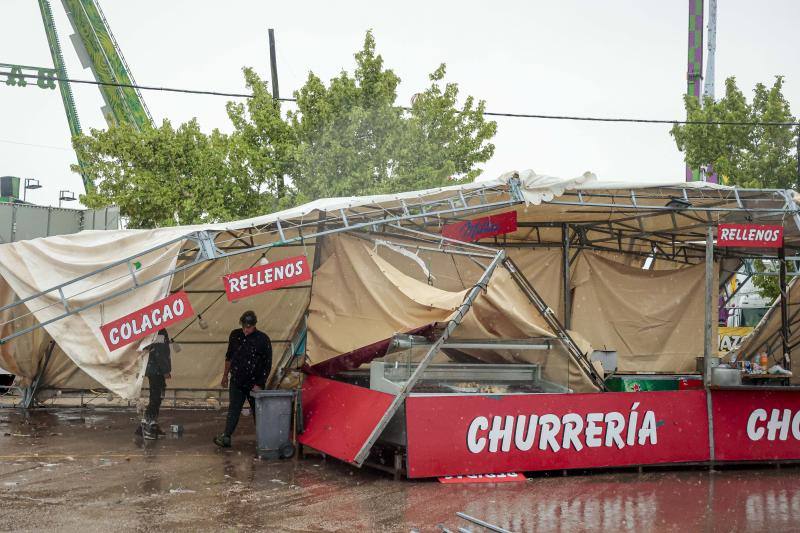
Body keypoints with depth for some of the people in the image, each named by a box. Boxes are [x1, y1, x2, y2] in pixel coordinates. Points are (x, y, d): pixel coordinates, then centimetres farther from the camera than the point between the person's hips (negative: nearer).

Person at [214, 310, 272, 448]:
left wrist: (259, 384, -10)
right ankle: (226, 437, -6)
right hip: (236, 381, 3)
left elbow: (267, 364, -8)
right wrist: (225, 375, 19)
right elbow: (229, 356, 17)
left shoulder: (262, 339, -9)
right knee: (233, 409, -3)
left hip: (254, 383, -3)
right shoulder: (235, 335, 4)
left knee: (258, 411, 4)